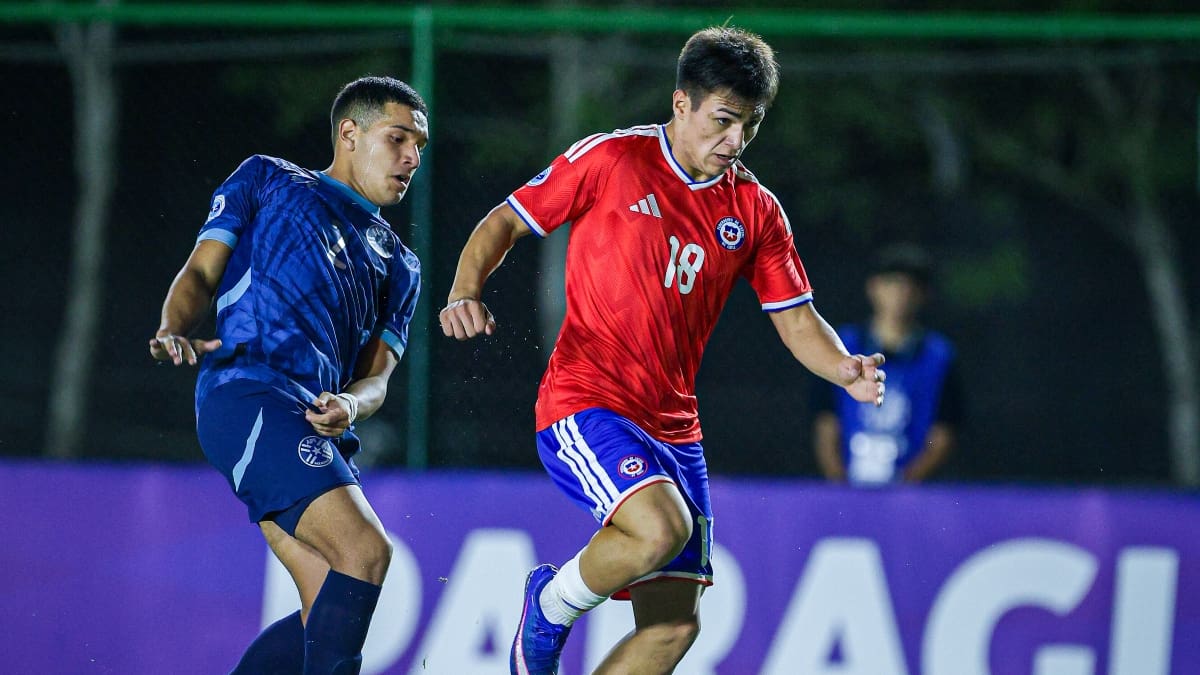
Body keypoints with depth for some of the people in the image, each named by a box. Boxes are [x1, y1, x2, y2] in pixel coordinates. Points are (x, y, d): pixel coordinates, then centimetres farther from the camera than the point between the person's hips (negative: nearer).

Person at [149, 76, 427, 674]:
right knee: (365, 551, -23)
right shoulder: (268, 181, 18)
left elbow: (376, 373, 17)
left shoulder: (398, 266, 29)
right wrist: (174, 331, -12)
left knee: (330, 616, -4)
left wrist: (350, 405, -8)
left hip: (320, 431, 7)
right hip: (248, 390, -7)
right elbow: (202, 272, 10)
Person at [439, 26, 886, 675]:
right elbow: (506, 221, 2)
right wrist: (466, 289, -16)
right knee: (662, 527, -32)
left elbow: (797, 320, 11)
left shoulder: (756, 210, 9)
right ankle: (549, 607, -3)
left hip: (673, 428, 6)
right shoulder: (610, 160, -4)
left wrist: (845, 370, -10)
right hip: (584, 404, -6)